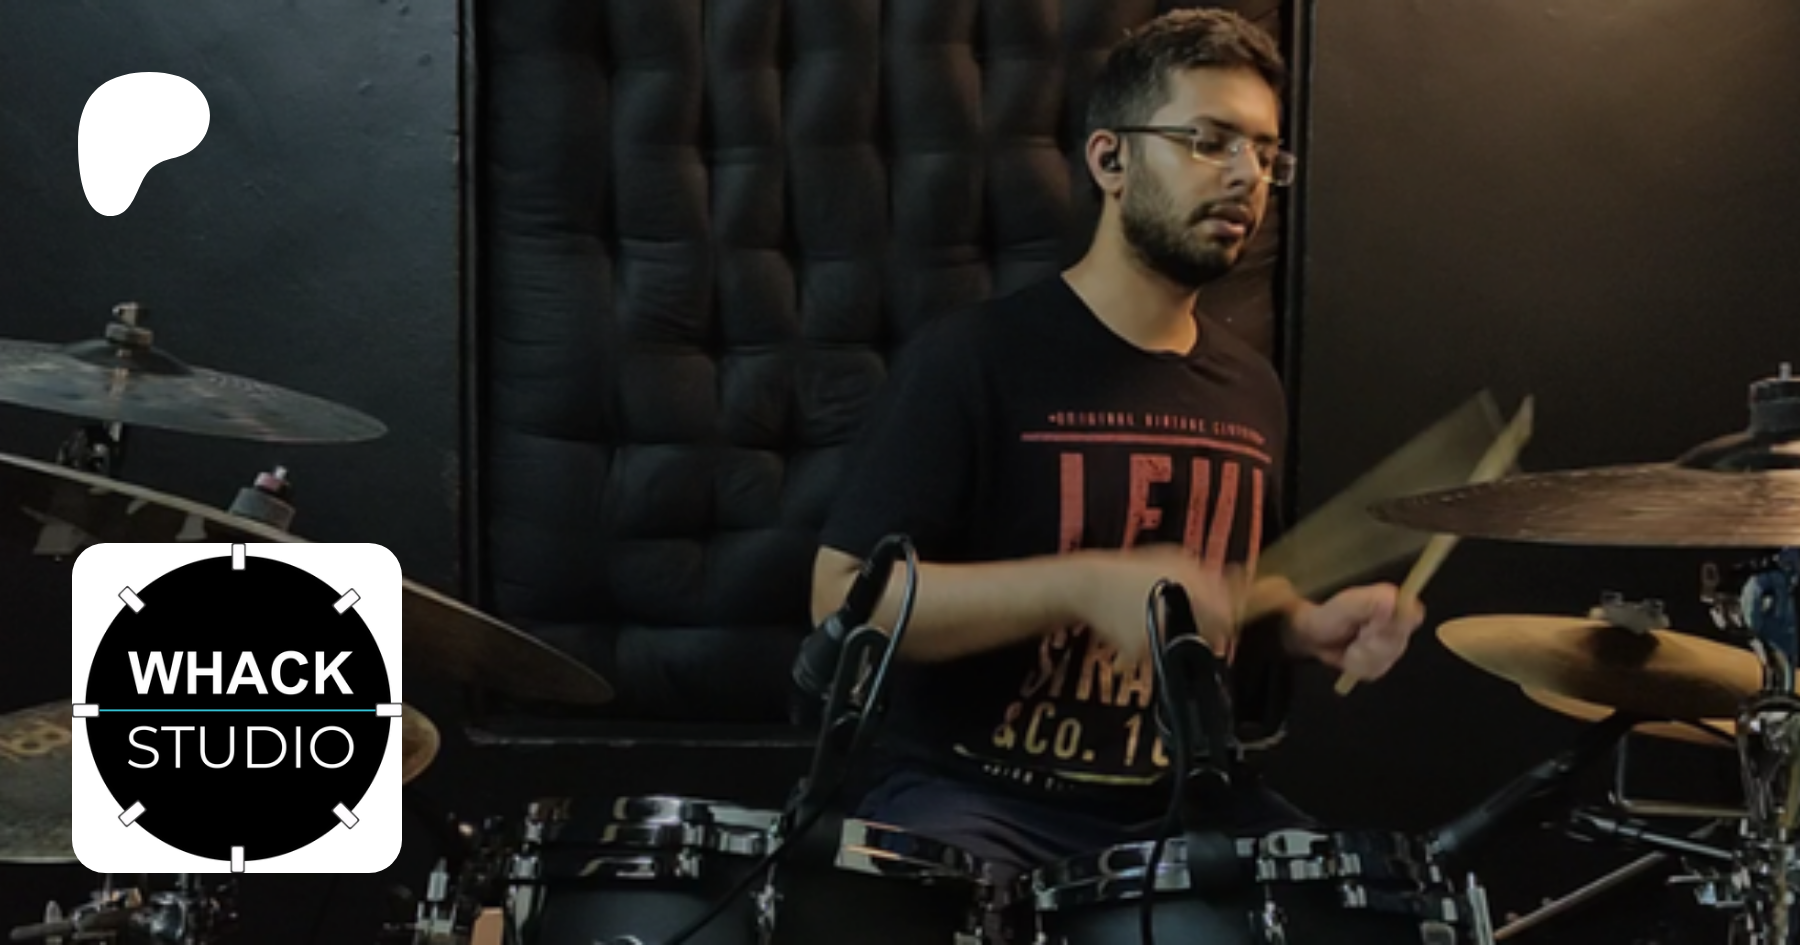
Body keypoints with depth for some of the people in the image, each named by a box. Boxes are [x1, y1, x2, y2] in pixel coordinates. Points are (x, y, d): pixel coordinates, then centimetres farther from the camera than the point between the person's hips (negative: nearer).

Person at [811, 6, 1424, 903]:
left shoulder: (1249, 389, 9)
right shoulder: (973, 357, -12)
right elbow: (845, 596, -16)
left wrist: (1307, 628, 0)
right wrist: (1086, 584, -26)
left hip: (1180, 801, 7)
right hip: (974, 794, -6)